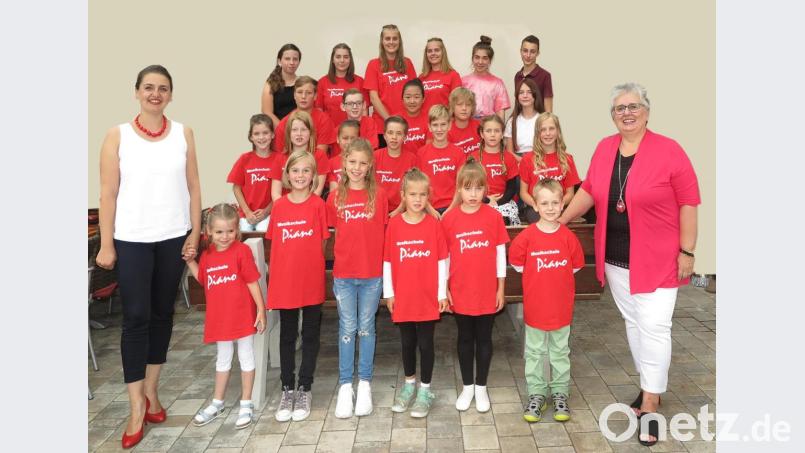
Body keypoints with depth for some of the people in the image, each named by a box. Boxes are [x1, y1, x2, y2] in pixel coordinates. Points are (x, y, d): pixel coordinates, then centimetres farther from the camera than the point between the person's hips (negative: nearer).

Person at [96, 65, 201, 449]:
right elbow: (108, 194, -3)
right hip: (132, 239, -2)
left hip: (173, 237, 2)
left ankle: (151, 390, 27)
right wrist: (106, 244, -6)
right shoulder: (117, 135, -2)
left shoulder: (183, 133, 3)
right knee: (135, 317, -3)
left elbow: (193, 187, 5)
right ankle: (136, 407, 7)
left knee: (163, 313, 11)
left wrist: (195, 233, 0)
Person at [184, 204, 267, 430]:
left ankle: (246, 404, 21)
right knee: (223, 359, 19)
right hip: (219, 316, 5)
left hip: (242, 315, -5)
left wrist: (261, 310, -14)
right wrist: (190, 261, 6)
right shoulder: (207, 255, 3)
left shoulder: (242, 251, -14)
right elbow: (202, 279, 19)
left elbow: (253, 282, -13)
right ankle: (217, 403, 33)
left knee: (246, 357, 9)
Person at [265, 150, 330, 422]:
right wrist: (273, 270, 1)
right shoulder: (279, 206, 2)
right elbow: (274, 244, 6)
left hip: (312, 280, -2)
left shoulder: (318, 205, -4)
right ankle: (287, 390, 23)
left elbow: (323, 242, -2)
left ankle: (304, 390, 21)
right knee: (287, 336, 11)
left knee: (310, 335, 9)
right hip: (284, 280, 2)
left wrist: (308, 262, -7)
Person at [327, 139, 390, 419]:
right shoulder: (335, 197, 1)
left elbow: (384, 233, 1)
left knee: (366, 328, 10)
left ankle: (365, 383, 21)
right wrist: (341, 261, 0)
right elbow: (336, 233, 7)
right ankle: (345, 385, 17)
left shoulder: (379, 195, -2)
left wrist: (384, 264, -4)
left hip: (372, 273, -1)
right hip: (343, 273, 1)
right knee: (347, 329, 8)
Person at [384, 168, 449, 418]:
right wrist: (389, 293, 1)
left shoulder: (434, 224, -5)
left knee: (425, 343, 7)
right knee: (407, 342, 16)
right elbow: (387, 261, 1)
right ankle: (409, 383, 35)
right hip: (403, 297, 2)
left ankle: (425, 390, 21)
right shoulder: (394, 224, -3)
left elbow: (442, 260, -2)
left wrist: (442, 293, -3)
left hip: (428, 297, -1)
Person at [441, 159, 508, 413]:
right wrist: (444, 288, -1)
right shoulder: (449, 218, -6)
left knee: (484, 339, 12)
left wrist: (501, 288, 0)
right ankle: (467, 386, 28)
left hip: (487, 292, 0)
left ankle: (481, 387, 26)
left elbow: (500, 253, 0)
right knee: (465, 339, 14)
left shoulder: (493, 216, -6)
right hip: (460, 292, 0)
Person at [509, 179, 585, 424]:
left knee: (560, 352, 14)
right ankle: (536, 393, 23)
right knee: (535, 352, 11)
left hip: (561, 306, 1)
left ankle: (560, 393, 27)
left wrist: (555, 278, 5)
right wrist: (537, 279, 4)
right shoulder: (527, 236, -11)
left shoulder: (568, 236, -7)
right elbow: (517, 262, -1)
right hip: (534, 306, -1)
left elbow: (576, 264, 4)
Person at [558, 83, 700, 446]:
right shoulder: (604, 148, 3)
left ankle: (650, 408, 6)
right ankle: (649, 385, 32)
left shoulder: (669, 151, -12)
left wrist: (687, 251, -10)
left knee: (654, 328, -4)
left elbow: (688, 203, -10)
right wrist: (559, 221, 11)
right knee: (633, 323, 15)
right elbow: (589, 190, 13)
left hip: (657, 260, -5)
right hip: (615, 259, 5)